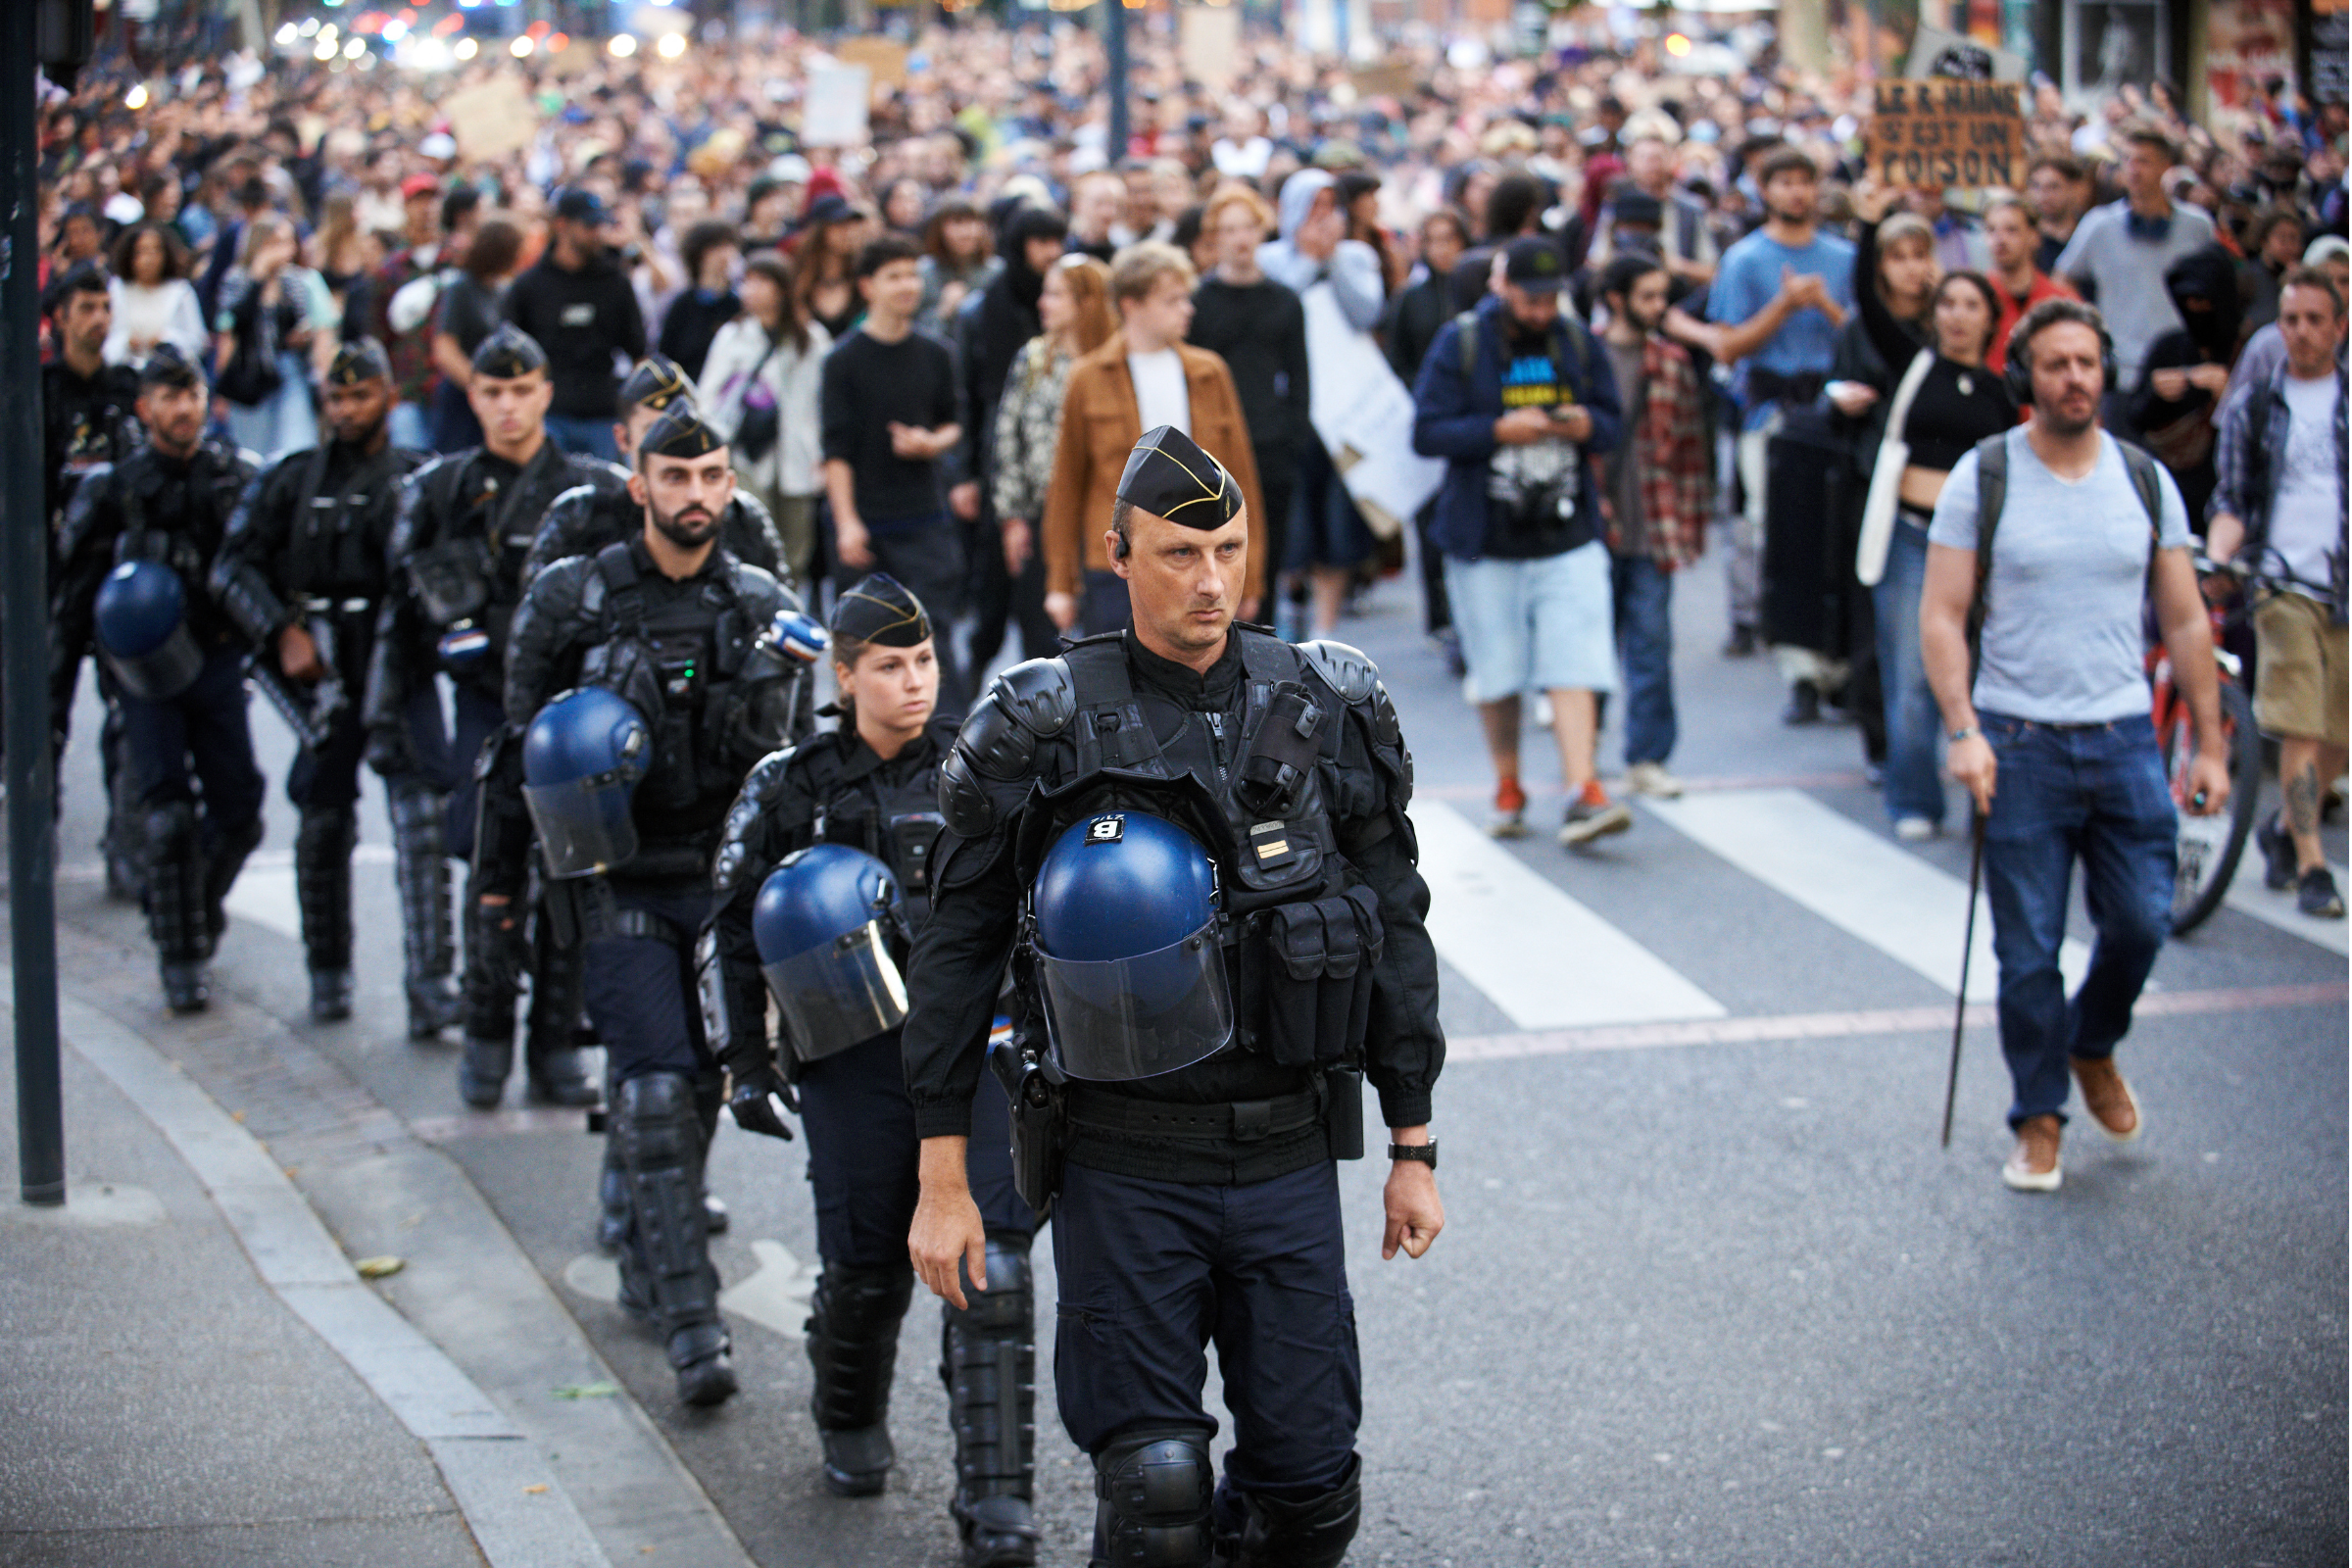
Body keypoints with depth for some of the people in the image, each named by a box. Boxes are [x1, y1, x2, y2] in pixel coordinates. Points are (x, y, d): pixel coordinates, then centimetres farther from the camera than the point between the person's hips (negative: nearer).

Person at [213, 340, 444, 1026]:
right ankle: (328, 971, 25)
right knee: (323, 822, 6)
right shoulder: (291, 481, 7)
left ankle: (431, 983, -13)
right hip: (327, 673, 1)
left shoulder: (422, 480, 8)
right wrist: (283, 632, -9)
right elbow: (234, 568, 3)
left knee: (420, 820, -11)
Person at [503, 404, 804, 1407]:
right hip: (618, 881, -3)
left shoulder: (761, 609, 3)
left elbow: (751, 762, -3)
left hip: (722, 876, 3)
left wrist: (760, 685, -21)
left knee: (699, 1087, 11)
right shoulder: (572, 599, -2)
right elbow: (523, 738, 5)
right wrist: (500, 868, -1)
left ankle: (647, 1269, 32)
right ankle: (691, 1322, -14)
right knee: (656, 1093, -12)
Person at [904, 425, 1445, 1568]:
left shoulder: (1330, 714, 3)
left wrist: (1413, 1150, 10)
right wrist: (942, 1181, -1)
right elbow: (956, 950, 0)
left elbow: (1395, 930, 10)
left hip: (1288, 1160, 3)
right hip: (1124, 1166, -3)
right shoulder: (1040, 731, -5)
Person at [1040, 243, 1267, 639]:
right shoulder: (1088, 380, 1)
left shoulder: (1209, 373, 8)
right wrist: (1060, 583, 3)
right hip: (1116, 570, -2)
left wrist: (1248, 576, 7)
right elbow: (1066, 485, 5)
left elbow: (1238, 474, 11)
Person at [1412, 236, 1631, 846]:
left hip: (1569, 539, 1)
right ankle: (1508, 791, 24)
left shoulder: (1579, 344, 8)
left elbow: (1615, 427, 12)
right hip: (1486, 542, -1)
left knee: (1574, 668, -11)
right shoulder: (1460, 344, -1)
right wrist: (1498, 431, -20)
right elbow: (1426, 433, -7)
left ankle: (1582, 795, -16)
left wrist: (1588, 426, -11)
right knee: (1497, 675, 7)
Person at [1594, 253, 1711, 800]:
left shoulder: (1673, 362, 9)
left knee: (1652, 643, 1)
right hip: (1594, 528, -2)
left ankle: (1647, 759, 6)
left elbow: (1691, 446, 12)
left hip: (1654, 529, 2)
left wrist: (1691, 520, 8)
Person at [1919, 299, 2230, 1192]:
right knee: (2029, 952, 1)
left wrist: (2210, 744, 6)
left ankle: (2093, 1048, 29)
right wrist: (1962, 731, -15)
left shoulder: (2145, 481, 7)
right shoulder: (1983, 479, -1)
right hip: (2019, 746, -2)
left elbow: (2185, 622, 11)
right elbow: (1941, 616, -4)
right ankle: (2038, 1117, 17)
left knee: (2141, 922, -1)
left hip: (2123, 739, 2)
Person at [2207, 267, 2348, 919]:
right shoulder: (2255, 408, 9)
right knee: (2299, 729, -10)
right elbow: (2233, 501, 6)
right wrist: (2216, 558, -10)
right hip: (2284, 584, -1)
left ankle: (2284, 827, 29)